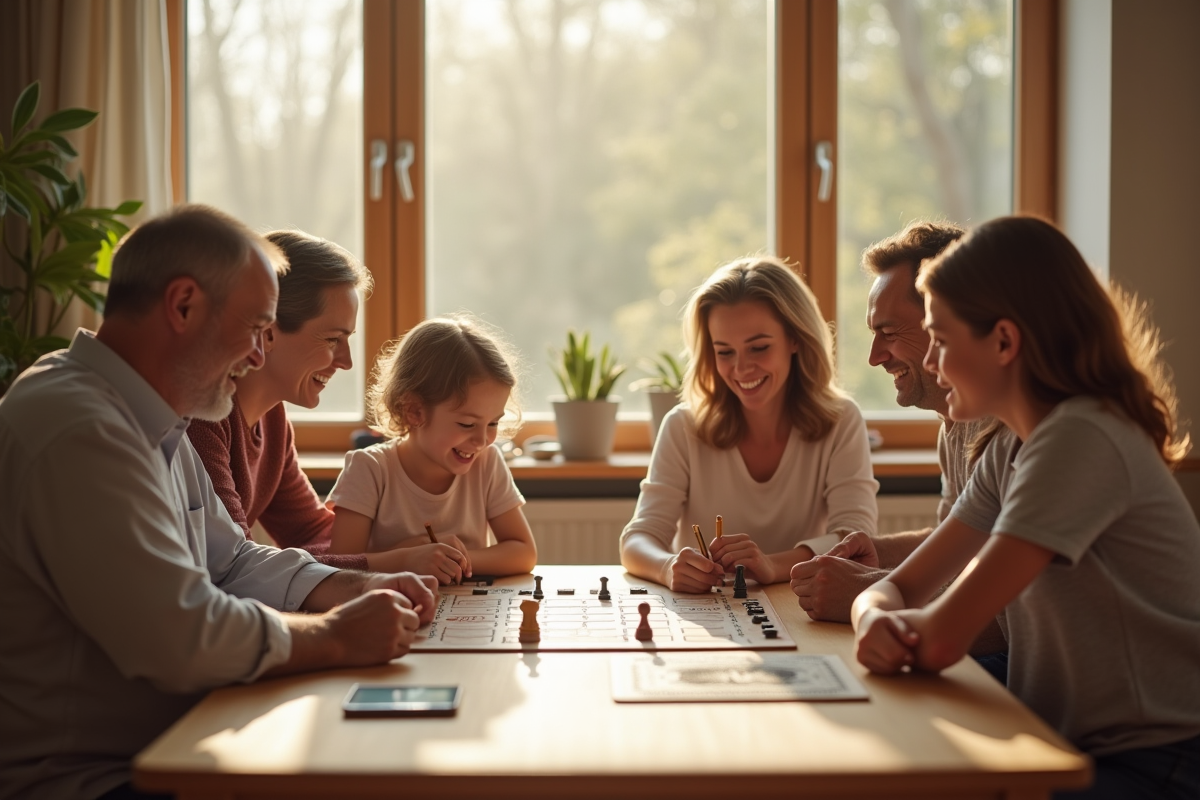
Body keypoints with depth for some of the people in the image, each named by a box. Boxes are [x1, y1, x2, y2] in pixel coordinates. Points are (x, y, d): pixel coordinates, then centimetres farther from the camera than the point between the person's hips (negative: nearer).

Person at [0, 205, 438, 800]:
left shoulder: (154, 426, 13)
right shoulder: (79, 431, -23)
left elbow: (232, 563, 19)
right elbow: (183, 637, -28)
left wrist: (359, 590, 4)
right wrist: (337, 636, -14)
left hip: (157, 751, 10)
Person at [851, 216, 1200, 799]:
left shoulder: (1083, 439, -21)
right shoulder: (1006, 456, 8)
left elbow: (942, 641, -23)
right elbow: (901, 587, 7)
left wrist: (894, 623, -2)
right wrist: (876, 617, -16)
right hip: (1080, 748, 8)